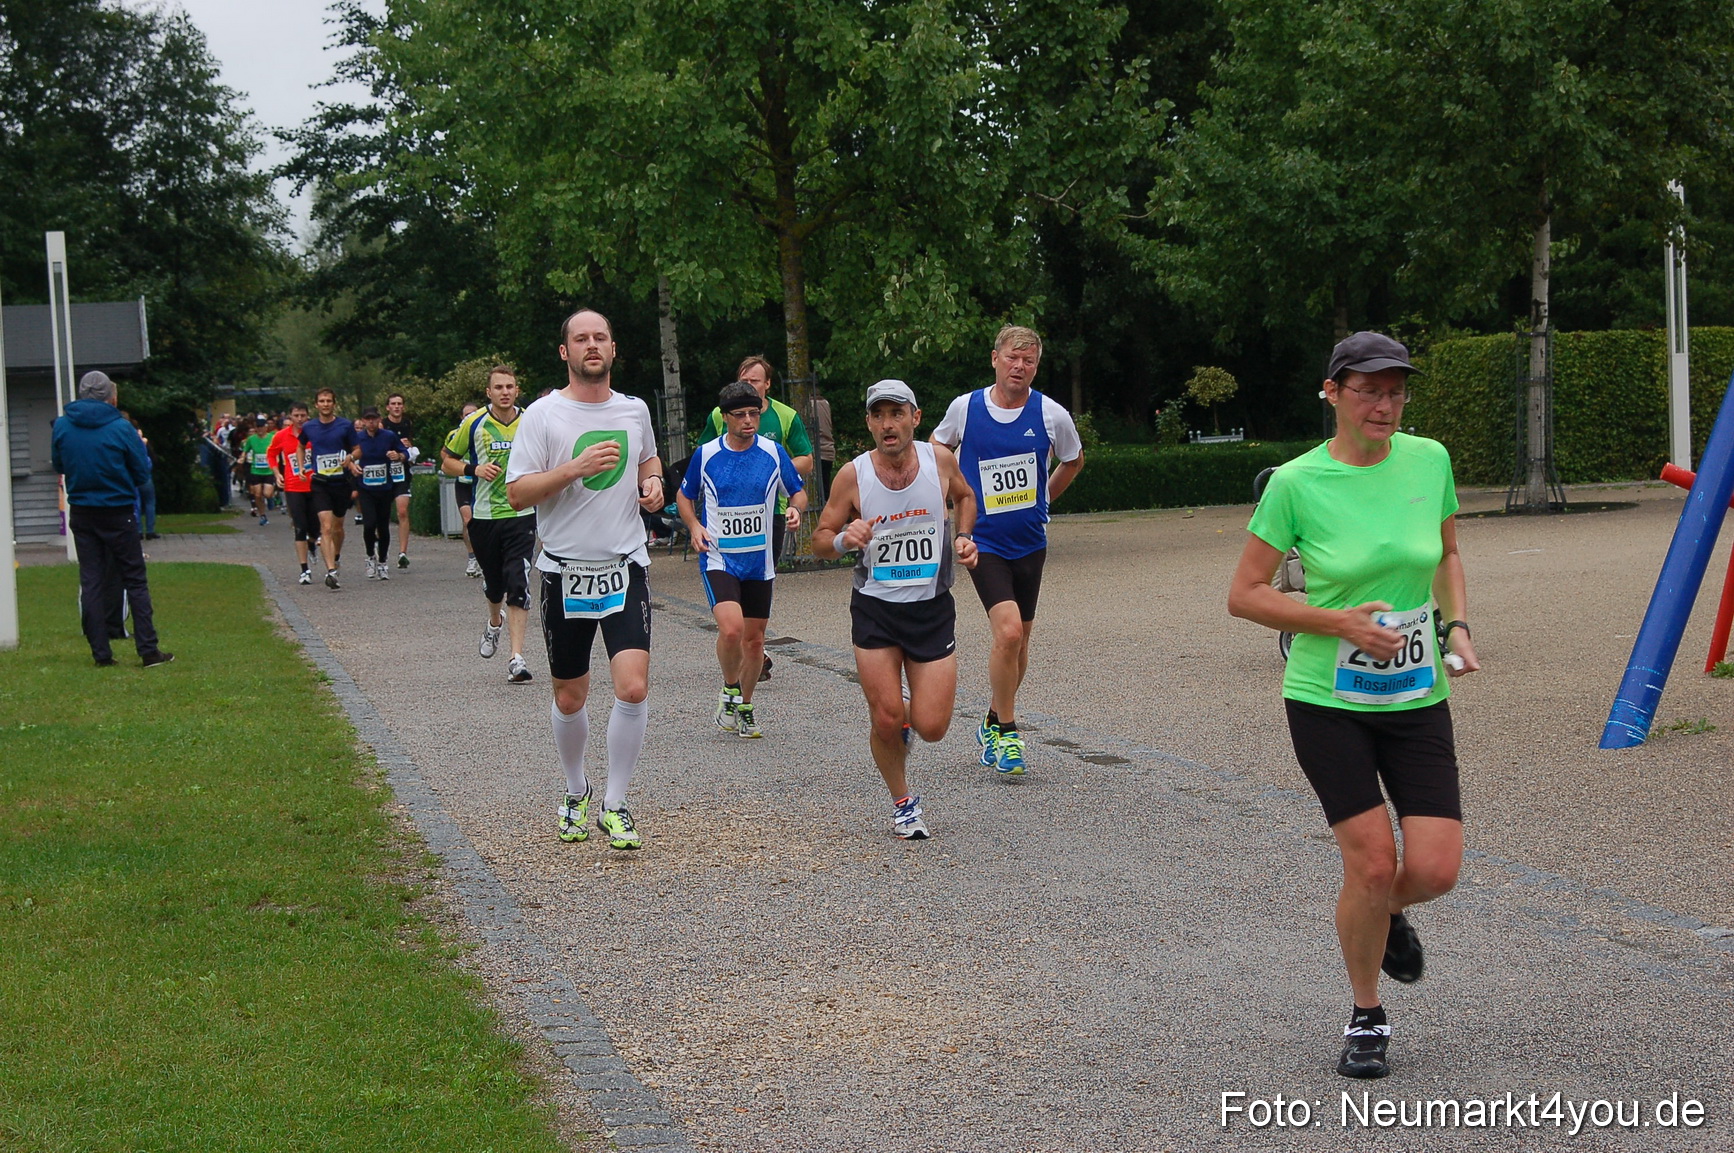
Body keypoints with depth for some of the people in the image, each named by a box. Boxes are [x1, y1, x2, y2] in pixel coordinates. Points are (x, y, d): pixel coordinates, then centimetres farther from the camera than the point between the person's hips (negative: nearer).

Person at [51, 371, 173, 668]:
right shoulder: (121, 428, -14)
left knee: (91, 582, 8)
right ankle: (148, 650, 1)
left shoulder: (61, 426, -4)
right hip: (118, 513, -3)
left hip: (81, 515, 3)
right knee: (135, 581, 4)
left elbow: (58, 466, 11)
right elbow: (142, 473, -6)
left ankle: (101, 653, 6)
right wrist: (140, 448, 12)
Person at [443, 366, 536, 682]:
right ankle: (494, 623, 50)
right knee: (493, 583, 15)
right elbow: (448, 460, 7)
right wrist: (474, 470, -11)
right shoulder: (473, 424, -2)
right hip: (484, 515, 1)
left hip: (522, 515, -1)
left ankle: (517, 658, -14)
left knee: (518, 586, -14)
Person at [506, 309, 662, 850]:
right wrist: (576, 468, -21)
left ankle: (614, 805, 0)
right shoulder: (543, 414, -5)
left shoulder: (635, 411, 8)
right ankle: (576, 792, 35)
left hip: (626, 567, 2)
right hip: (565, 571, -2)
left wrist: (653, 482, 7)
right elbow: (517, 493, -10)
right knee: (569, 699, 9)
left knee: (633, 688, -14)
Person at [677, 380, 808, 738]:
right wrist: (694, 526, -7)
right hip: (719, 558, -3)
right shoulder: (705, 454, -3)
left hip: (759, 561, 3)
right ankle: (730, 689, 3)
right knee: (731, 627, -23)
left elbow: (798, 492, 10)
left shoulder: (773, 452, 0)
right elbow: (684, 496, 11)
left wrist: (795, 509, -13)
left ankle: (744, 708, 29)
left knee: (754, 638, 9)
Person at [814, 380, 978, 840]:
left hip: (932, 608, 1)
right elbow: (820, 539, 0)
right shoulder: (852, 475, -10)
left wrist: (963, 537, 0)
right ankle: (902, 802, 22)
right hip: (875, 611, -1)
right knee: (886, 721, -5)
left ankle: (911, 716, 34)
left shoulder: (939, 458, -5)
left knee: (931, 728, -4)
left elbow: (964, 496, 18)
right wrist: (844, 539, -22)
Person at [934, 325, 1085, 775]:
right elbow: (938, 447, 15)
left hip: (1030, 543, 3)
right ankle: (1007, 731, -3)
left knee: (1019, 641, 11)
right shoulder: (965, 407, -6)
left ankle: (993, 723, 32)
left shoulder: (1052, 415, -5)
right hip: (983, 541, -3)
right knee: (1008, 632, -18)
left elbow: (1073, 460, 16)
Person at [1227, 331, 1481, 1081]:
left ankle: (1387, 916, 32)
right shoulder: (1296, 484, -12)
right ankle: (1366, 1019, 16)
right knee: (1372, 862, -9)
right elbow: (1244, 595, -7)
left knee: (1436, 868, -6)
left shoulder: (1429, 461, -1)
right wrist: (1337, 623, -18)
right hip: (1327, 702, -3)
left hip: (1417, 697, 3)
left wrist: (1456, 626, 1)